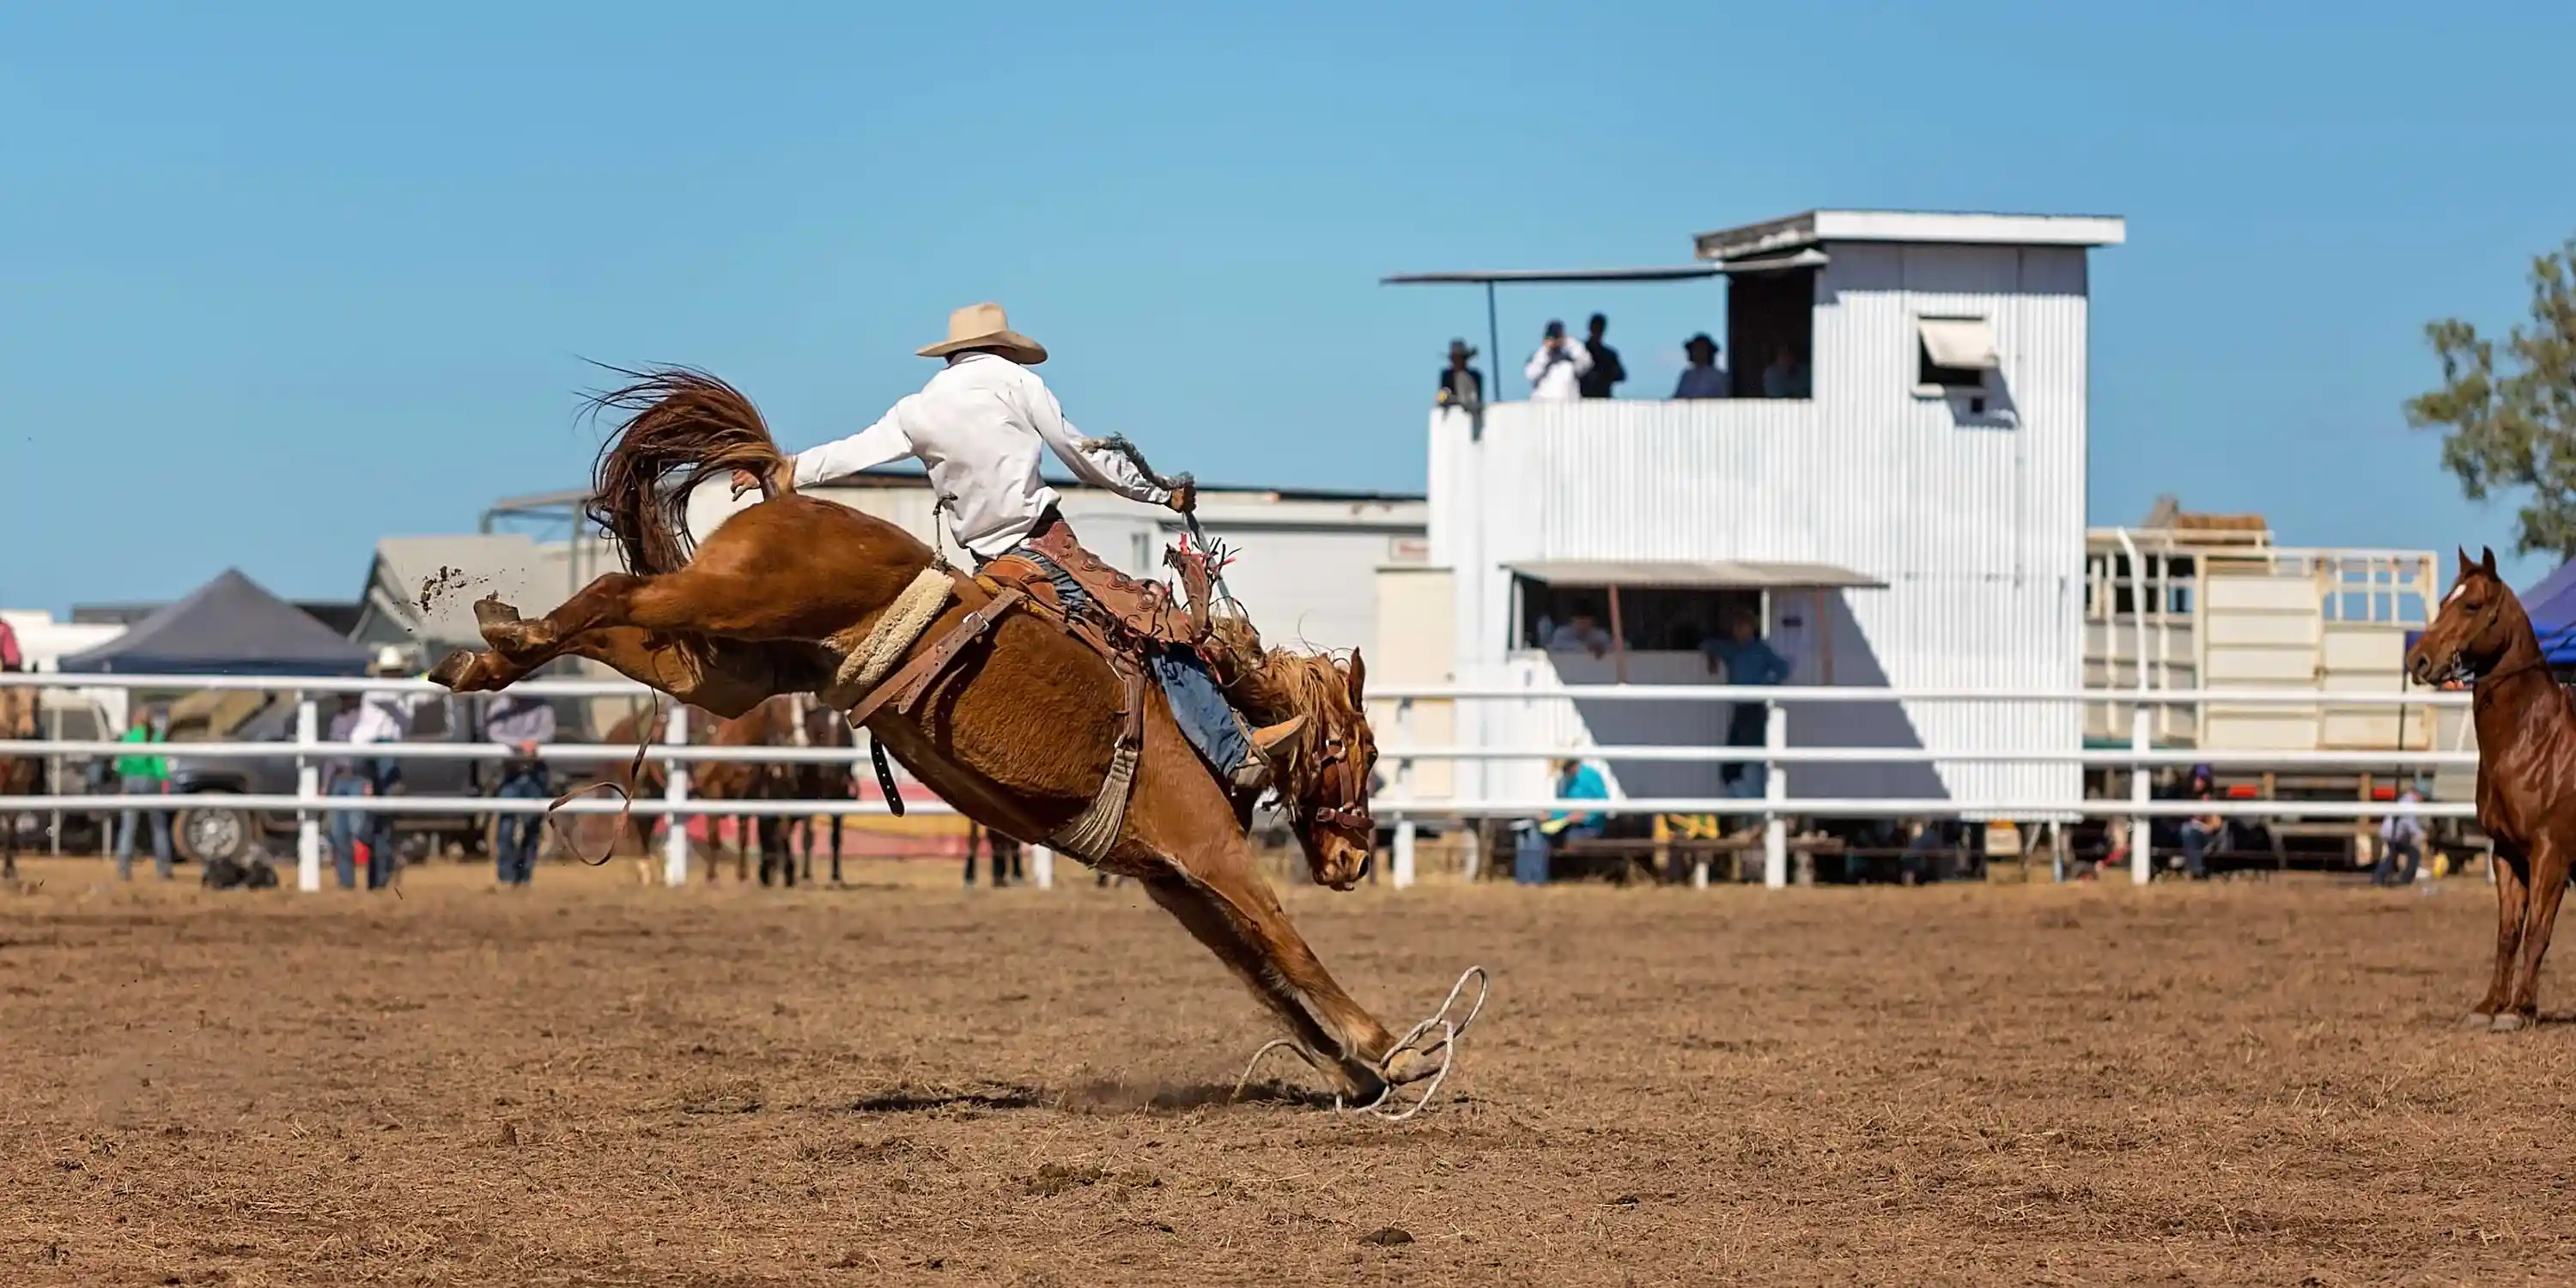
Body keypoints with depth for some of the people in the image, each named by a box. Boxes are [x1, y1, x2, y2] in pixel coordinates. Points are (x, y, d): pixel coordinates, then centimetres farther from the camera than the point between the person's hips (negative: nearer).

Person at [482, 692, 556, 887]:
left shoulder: (543, 707, 7)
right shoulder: (501, 705, 1)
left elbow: (548, 732, -5)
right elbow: (494, 733, -10)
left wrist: (533, 742, -27)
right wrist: (520, 743, -26)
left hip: (536, 771, 2)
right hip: (510, 770, -2)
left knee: (532, 827, 4)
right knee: (506, 825, -11)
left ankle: (524, 877, 12)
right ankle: (505, 877, -9)